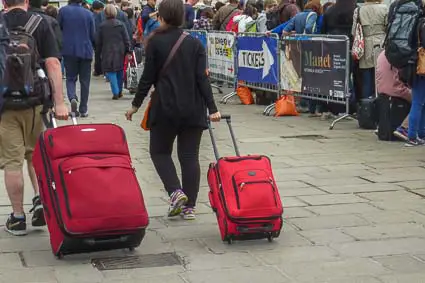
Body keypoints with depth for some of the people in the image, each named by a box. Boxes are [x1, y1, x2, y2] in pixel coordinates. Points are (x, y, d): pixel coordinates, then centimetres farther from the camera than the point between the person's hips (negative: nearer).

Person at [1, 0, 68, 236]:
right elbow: (52, 63, -9)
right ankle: (40, 200, 4)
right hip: (36, 102, 1)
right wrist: (59, 102, -10)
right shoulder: (41, 24, -2)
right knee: (35, 154, 20)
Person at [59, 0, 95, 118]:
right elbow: (93, 34, 3)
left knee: (71, 78, 10)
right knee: (85, 80, 9)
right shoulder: (88, 14, -2)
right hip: (86, 51, 1)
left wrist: (59, 46, 18)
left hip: (69, 50, 0)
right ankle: (83, 109, 11)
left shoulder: (63, 11, -5)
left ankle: (72, 97, -18)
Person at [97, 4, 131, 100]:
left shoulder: (102, 26, -5)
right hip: (120, 52, 2)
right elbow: (126, 39, -1)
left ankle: (115, 92, -9)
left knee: (111, 72, 0)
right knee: (119, 71, 16)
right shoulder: (120, 24, -2)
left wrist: (99, 51, 13)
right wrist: (127, 51, 6)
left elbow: (98, 41, 1)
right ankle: (119, 91, 23)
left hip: (107, 52, -2)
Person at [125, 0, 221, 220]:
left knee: (159, 151, 12)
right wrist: (212, 108, -2)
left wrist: (136, 104, 5)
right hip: (193, 109, 3)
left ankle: (175, 192, -8)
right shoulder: (195, 44, 4)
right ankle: (189, 206, 6)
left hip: (165, 107, -3)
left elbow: (148, 77, -4)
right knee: (190, 156, 7)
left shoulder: (156, 43, -5)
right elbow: (202, 78, -2)